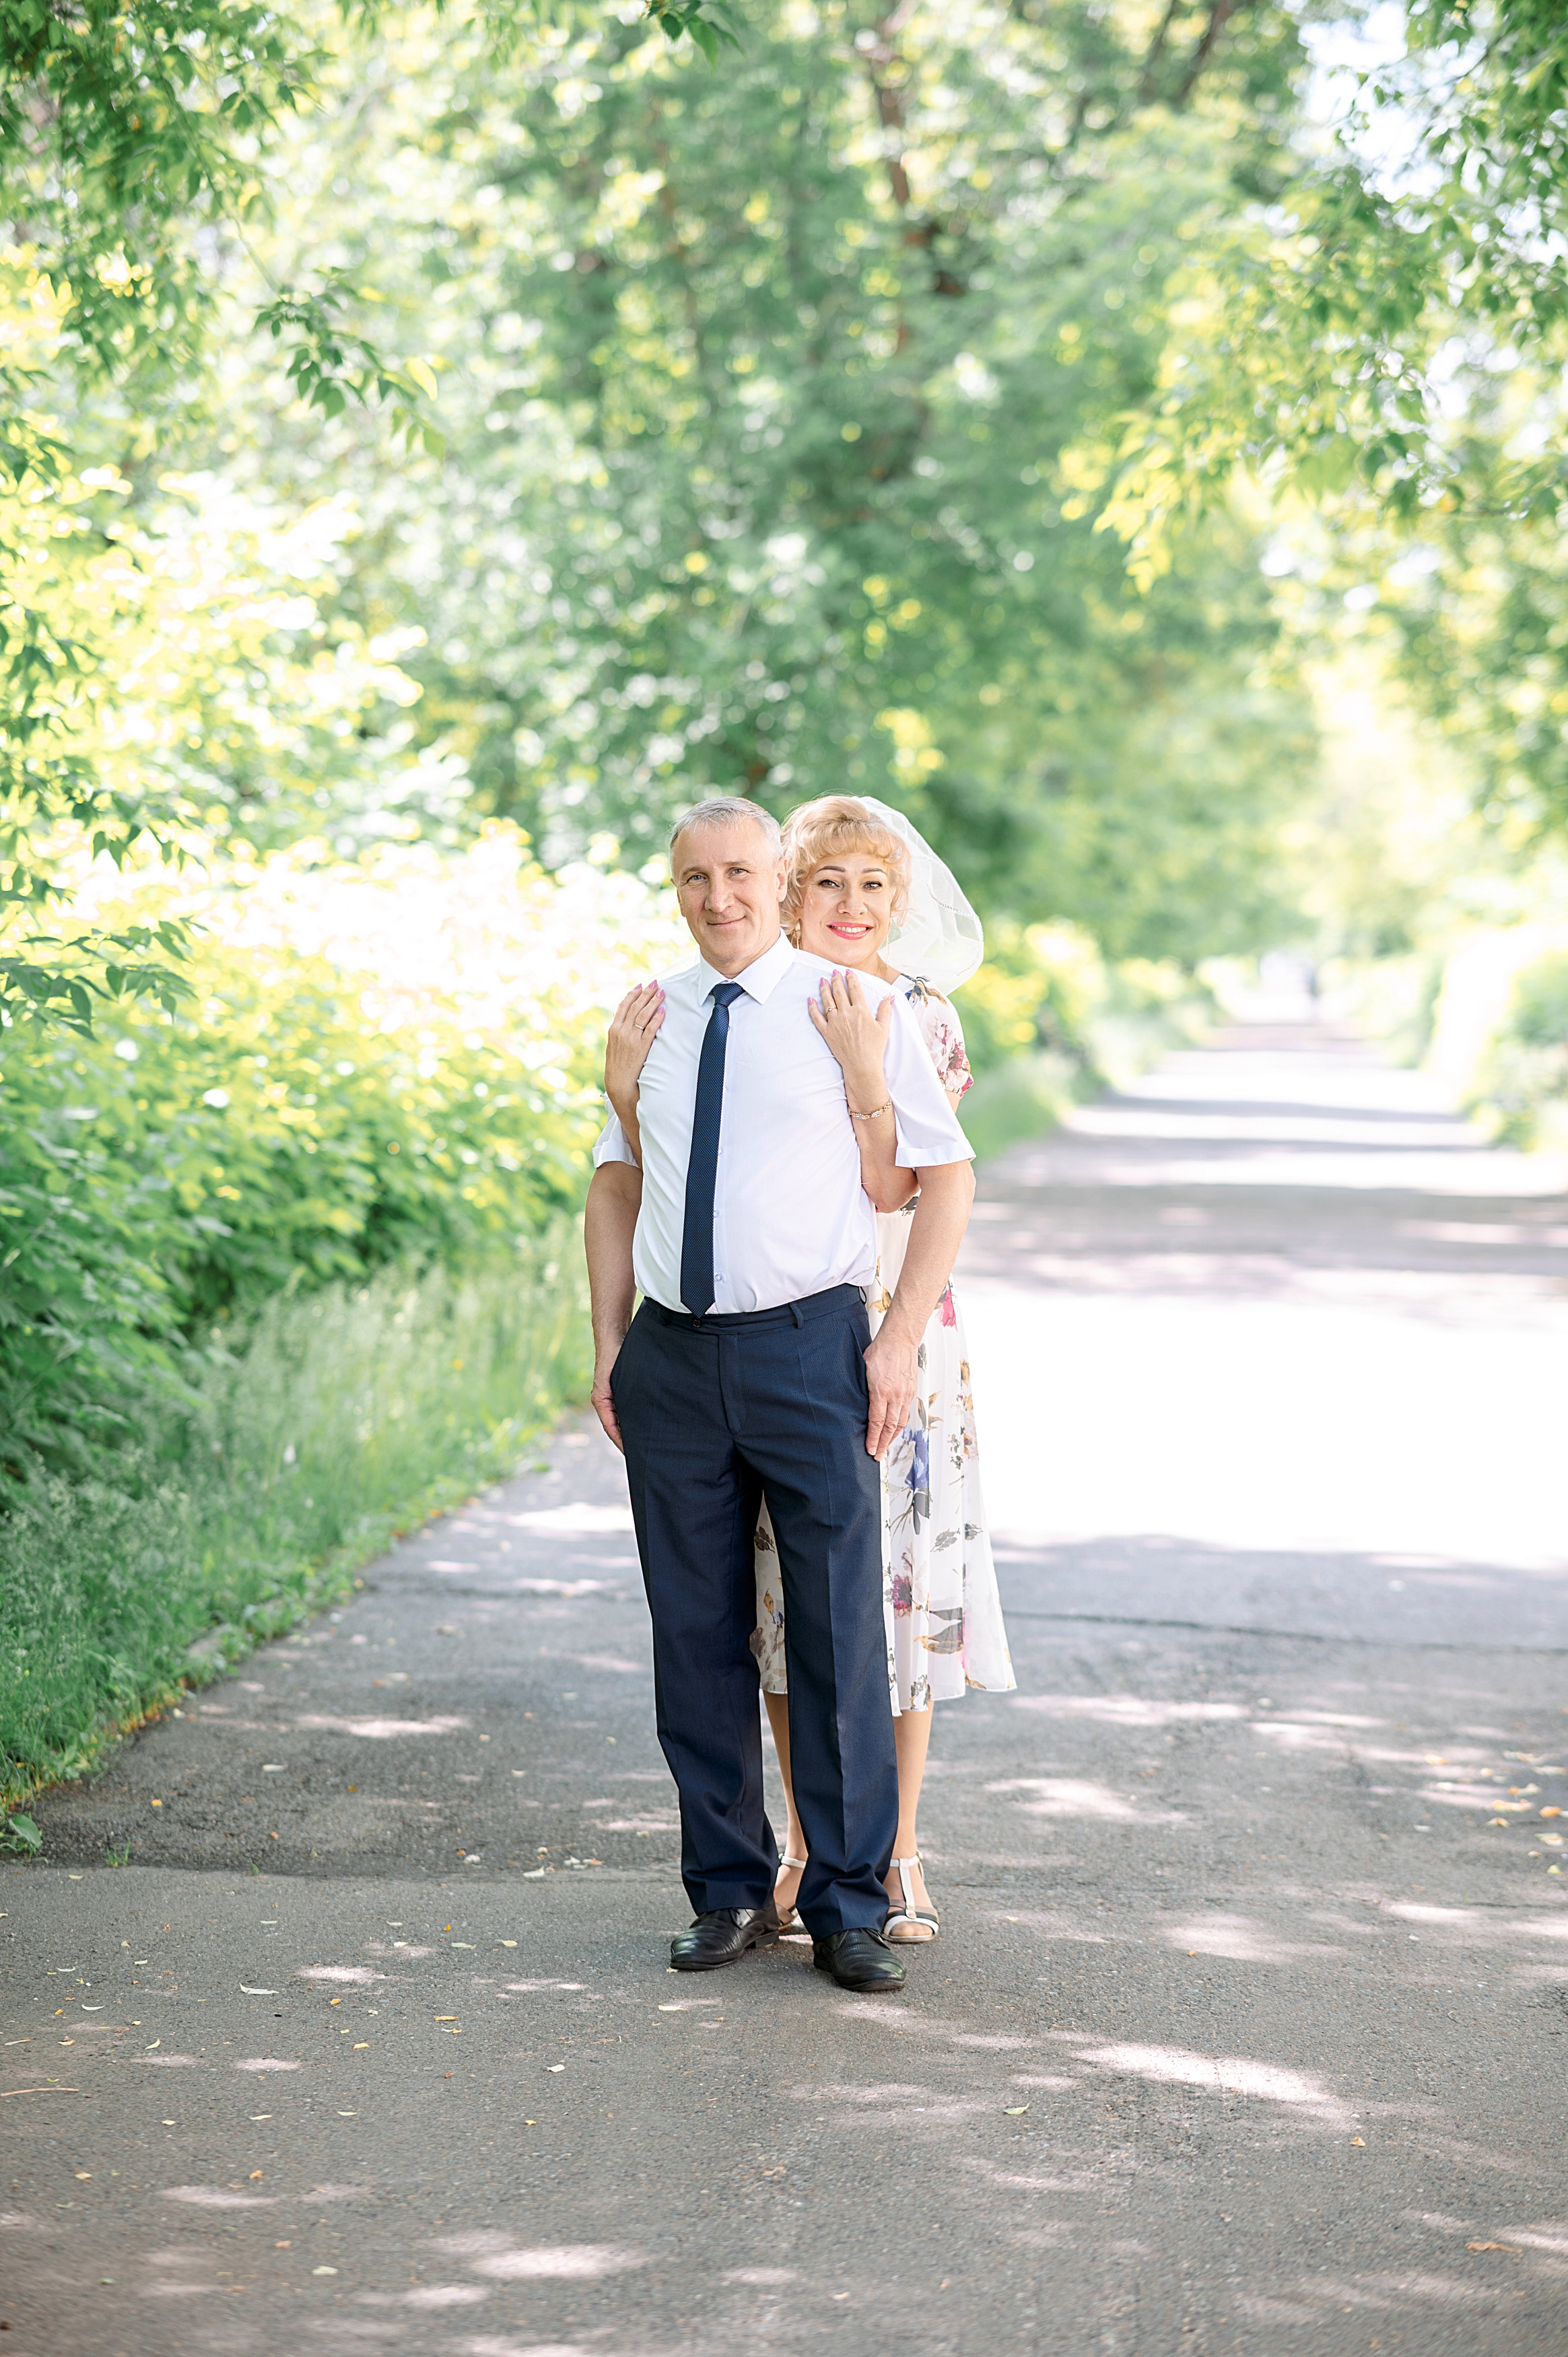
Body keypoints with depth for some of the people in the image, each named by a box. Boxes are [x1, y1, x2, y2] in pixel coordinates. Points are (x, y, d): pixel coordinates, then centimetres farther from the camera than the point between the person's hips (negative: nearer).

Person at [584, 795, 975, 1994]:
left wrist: (901, 1339, -7)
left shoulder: (856, 1007, -1)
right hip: (673, 1356, 4)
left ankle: (849, 1907, 8)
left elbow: (947, 1173, 0)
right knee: (697, 1637, 7)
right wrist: (610, 1344, 10)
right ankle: (730, 1892, 19)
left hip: (808, 1347, -4)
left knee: (839, 1637, -2)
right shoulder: (651, 1019, 11)